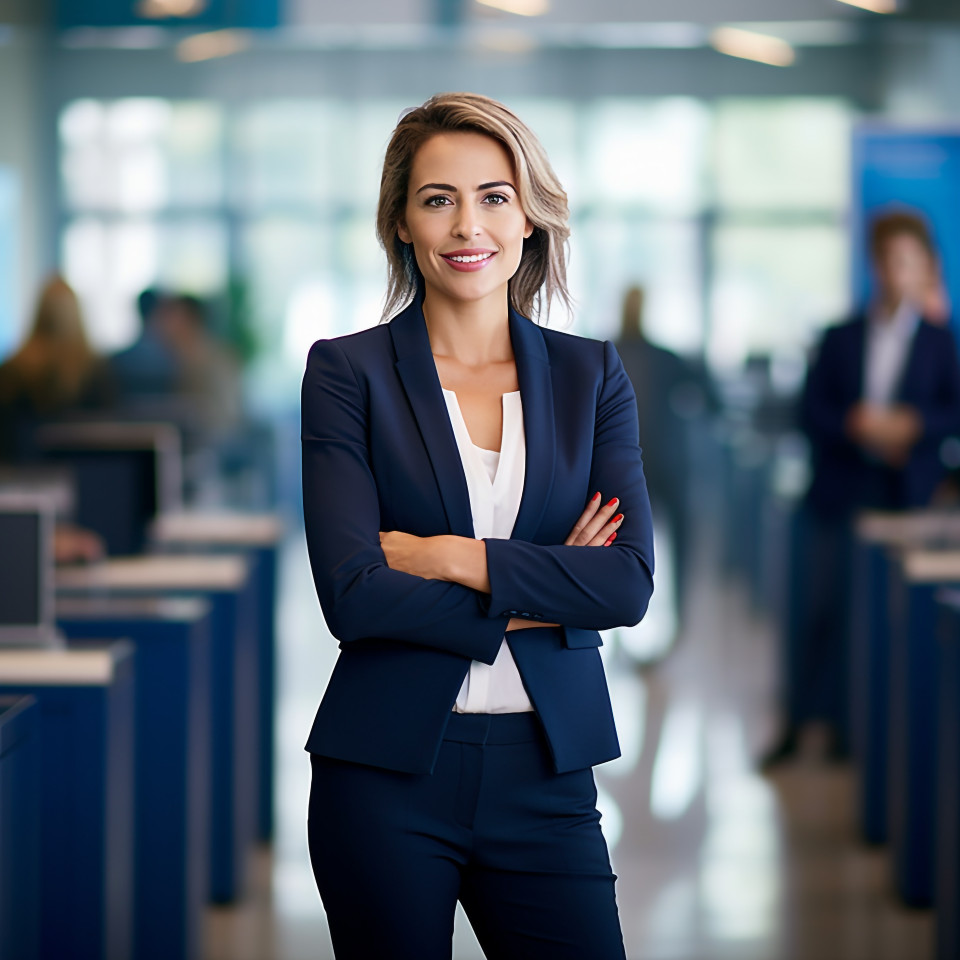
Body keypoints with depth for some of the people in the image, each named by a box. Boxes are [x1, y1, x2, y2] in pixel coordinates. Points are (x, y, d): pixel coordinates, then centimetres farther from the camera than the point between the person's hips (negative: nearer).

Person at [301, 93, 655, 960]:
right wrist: (538, 601, -9)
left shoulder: (591, 375, 7)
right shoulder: (348, 371, -1)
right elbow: (352, 593, -12)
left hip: (545, 776, 2)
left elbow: (629, 585, -6)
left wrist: (445, 556, -12)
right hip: (384, 774, -2)